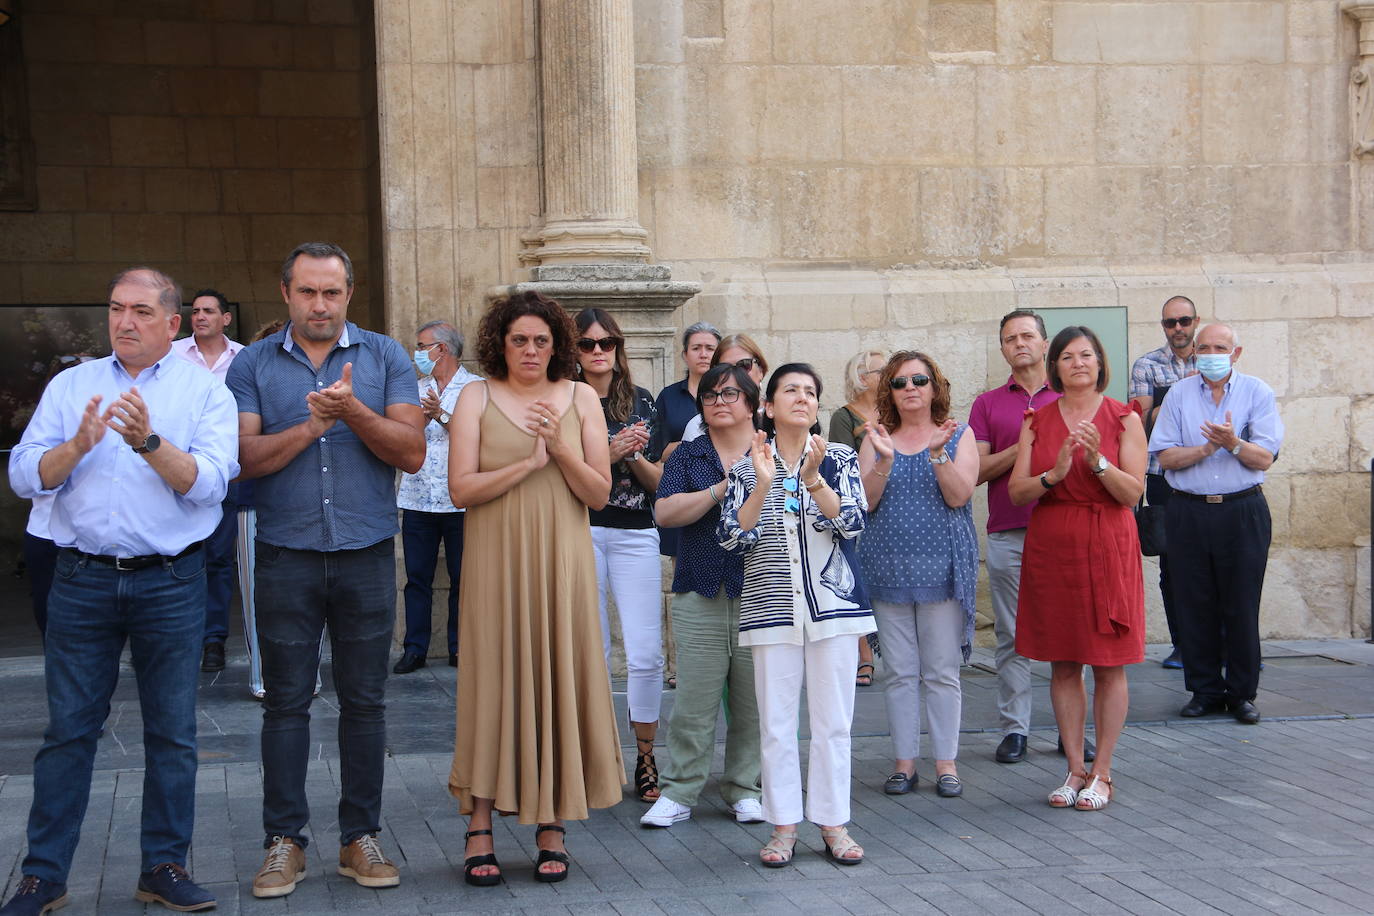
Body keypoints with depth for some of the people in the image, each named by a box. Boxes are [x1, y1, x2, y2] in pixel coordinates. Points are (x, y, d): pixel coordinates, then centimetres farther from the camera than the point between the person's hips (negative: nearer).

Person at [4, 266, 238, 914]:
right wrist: (78, 444, -15)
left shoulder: (205, 392, 3)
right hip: (82, 580, 1)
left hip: (170, 585, -1)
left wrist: (150, 442, -23)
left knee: (172, 733, 5)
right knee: (68, 730, 5)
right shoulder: (70, 386, 10)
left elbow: (210, 483, -10)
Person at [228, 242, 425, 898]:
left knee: (365, 701, 6)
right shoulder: (253, 365, 5)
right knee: (286, 701, 4)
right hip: (285, 557, 0)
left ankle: (360, 837, 16)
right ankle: (284, 839, 13)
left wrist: (353, 411, -18)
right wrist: (311, 426, -15)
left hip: (366, 555, 0)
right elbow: (244, 457, -5)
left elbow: (411, 452, -5)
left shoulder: (385, 357, 4)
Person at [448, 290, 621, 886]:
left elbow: (599, 493, 1)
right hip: (496, 562, -1)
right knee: (493, 684, -1)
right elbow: (461, 488, -6)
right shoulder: (478, 397, 3)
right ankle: (480, 831, 4)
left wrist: (560, 447, -13)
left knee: (557, 683, 2)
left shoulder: (580, 398, 7)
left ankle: (551, 827, 11)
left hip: (560, 561, 2)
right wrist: (528, 463, -13)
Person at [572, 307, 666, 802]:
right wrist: (610, 452, -15)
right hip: (580, 532, -1)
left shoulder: (641, 402, 10)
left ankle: (646, 759, 6)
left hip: (635, 534, 1)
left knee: (646, 652, -5)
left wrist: (635, 455, -9)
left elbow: (659, 480, 10)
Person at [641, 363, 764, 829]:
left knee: (753, 700, 3)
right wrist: (719, 491, -12)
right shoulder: (687, 455, 12)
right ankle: (678, 792, 6)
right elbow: (665, 511, -3)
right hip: (701, 594, 0)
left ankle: (744, 788, 15)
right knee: (694, 698, -3)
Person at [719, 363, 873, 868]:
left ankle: (833, 822, 11)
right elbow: (731, 537, -4)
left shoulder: (839, 458, 5)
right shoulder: (748, 466, 5)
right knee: (776, 719, 2)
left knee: (833, 718, 2)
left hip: (833, 601, 0)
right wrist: (763, 485, -16)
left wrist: (813, 479, -22)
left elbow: (852, 523, -8)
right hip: (771, 604, 0)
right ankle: (783, 825, 10)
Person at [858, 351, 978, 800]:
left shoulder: (958, 435, 4)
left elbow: (959, 496, -8)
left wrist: (938, 452, -21)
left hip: (942, 569, -2)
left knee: (942, 672, 1)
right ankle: (904, 761, 13)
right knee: (900, 672, 5)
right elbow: (866, 501, -3)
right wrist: (884, 459, -18)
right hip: (888, 569, 2)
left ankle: (946, 762, 10)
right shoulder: (875, 439, 8)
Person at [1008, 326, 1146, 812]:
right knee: (1062, 664, 6)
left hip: (1107, 545, -2)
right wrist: (1055, 473, -16)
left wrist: (1097, 460, -21)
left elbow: (1133, 492, -7)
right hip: (1050, 546, 2)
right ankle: (1074, 769, 16)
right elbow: (1016, 490, 1)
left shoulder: (1123, 419, 0)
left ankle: (1102, 773, 10)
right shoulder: (1038, 420, 6)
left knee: (1110, 663, 1)